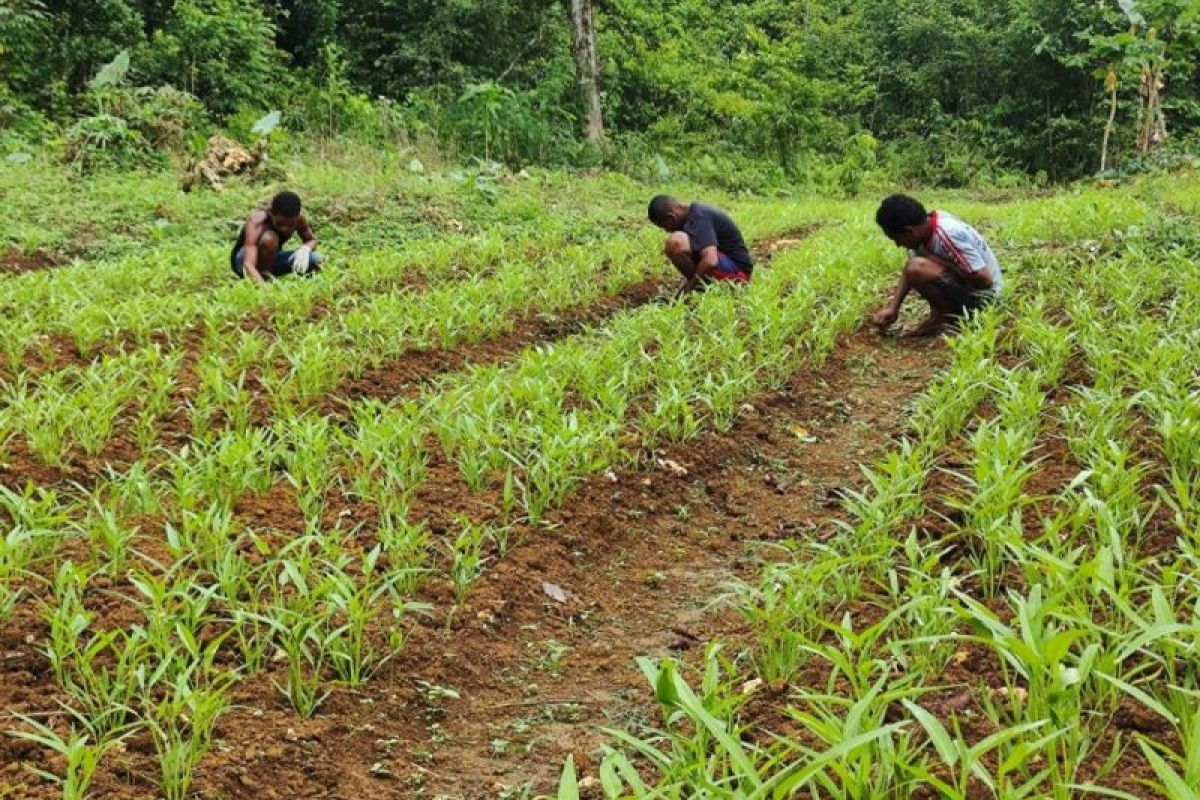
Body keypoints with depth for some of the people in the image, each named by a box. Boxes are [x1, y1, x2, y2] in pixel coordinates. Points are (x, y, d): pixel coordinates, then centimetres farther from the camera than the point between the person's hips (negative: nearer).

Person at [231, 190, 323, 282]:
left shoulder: (299, 220, -20)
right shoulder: (257, 222, -34)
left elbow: (312, 240, 0)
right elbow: (248, 264, -46)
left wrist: (305, 248, -25)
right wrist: (263, 285, -64)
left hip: (271, 260, 6)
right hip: (242, 261, -6)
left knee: (315, 259, -18)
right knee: (269, 238, -36)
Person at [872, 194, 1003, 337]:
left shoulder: (946, 234, -28)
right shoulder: (927, 223, -3)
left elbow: (984, 280, -28)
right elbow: (908, 269, 8)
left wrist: (941, 263, -20)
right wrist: (893, 307, -1)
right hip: (965, 286, 9)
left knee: (918, 269, -26)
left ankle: (948, 319, -6)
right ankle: (940, 315, 10)